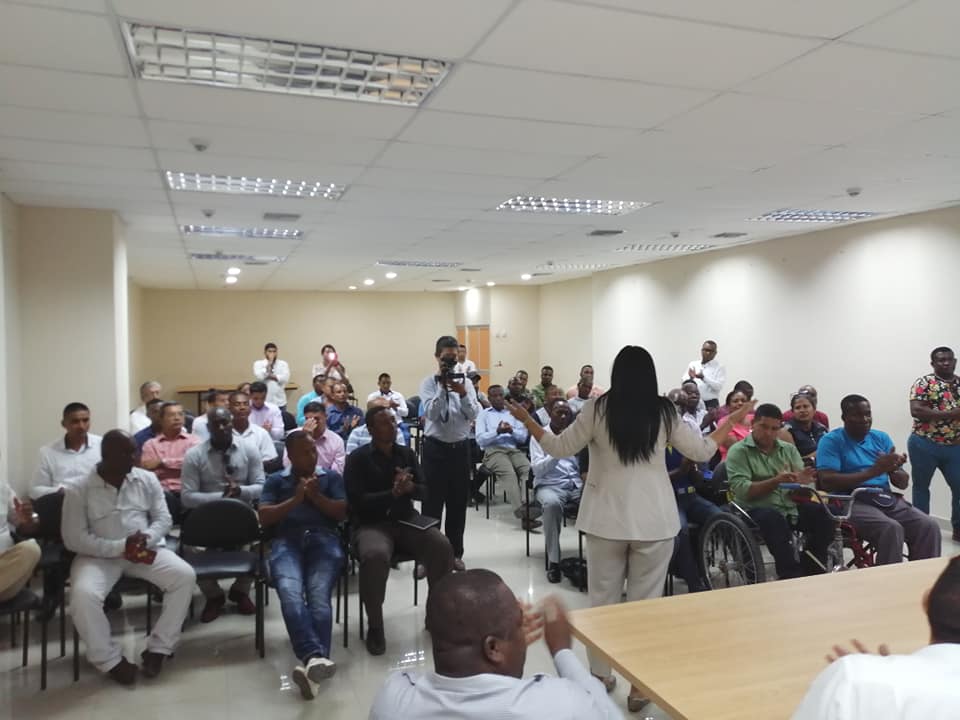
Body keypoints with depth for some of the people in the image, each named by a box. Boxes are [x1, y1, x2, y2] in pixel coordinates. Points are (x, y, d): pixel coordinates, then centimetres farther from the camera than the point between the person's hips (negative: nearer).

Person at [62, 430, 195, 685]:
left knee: (185, 575, -21)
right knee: (83, 594, -33)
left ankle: (158, 648, -8)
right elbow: (74, 539, -10)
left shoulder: (147, 480, 3)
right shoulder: (78, 491, -7)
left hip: (145, 550, 3)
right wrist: (119, 548, -20)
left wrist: (147, 537, -18)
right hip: (99, 556, -2)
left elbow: (163, 518, 5)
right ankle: (110, 660, -11)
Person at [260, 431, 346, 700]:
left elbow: (342, 513, 12)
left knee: (318, 594, -30)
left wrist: (316, 496, 0)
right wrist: (295, 499, 0)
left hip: (323, 539, 1)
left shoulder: (331, 477, 23)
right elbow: (263, 518, 11)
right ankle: (316, 658, -51)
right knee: (290, 593, -33)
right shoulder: (275, 480, 24)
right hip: (286, 541, 0)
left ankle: (311, 662, -45)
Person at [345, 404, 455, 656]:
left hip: (407, 520, 4)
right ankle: (375, 626, -15)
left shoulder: (407, 453, 11)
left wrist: (410, 487, -17)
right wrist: (393, 493, -23)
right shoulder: (357, 458, -3)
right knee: (375, 556, -37)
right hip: (371, 524, -4)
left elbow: (424, 492, 7)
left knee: (442, 546, -23)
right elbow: (358, 501, -12)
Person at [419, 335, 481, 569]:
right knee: (432, 503, 0)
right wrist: (443, 387, -22)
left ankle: (455, 553, 23)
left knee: (458, 502, 10)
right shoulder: (429, 383, -2)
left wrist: (462, 392, -20)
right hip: (435, 448, -3)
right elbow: (431, 414, -16)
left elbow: (474, 415, -5)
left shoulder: (466, 383, 6)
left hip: (460, 447, 3)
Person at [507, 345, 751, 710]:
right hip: (654, 519, 0)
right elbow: (702, 451, 6)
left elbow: (560, 448, -1)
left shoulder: (598, 408, -6)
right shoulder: (665, 411, -3)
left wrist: (527, 420, 11)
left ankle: (601, 675, 25)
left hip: (606, 517, 0)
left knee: (602, 598, 13)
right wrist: (730, 421, 21)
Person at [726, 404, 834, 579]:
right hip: (757, 510, -5)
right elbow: (741, 490, -13)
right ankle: (792, 576, -27)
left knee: (823, 514, -22)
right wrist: (776, 481, -22)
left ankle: (810, 572, -8)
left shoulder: (788, 449, 16)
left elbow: (807, 482, 6)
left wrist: (802, 481, -20)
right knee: (775, 520, -37)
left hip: (791, 506, 5)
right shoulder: (738, 451, 0)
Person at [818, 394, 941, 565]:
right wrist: (873, 471, -21)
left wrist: (894, 468, -13)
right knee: (892, 529, -31)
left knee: (929, 526, -18)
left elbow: (903, 483, 13)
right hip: (851, 502, -6)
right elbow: (826, 481, -17)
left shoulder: (881, 438, 14)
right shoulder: (831, 441, -3)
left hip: (887, 498, 6)